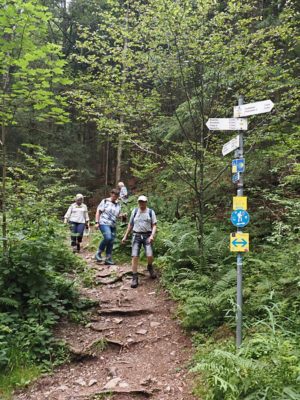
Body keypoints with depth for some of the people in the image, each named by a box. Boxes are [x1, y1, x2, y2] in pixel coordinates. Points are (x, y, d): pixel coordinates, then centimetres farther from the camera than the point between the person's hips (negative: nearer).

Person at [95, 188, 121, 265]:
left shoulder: (118, 204, 14)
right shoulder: (105, 201, 0)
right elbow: (98, 212, 0)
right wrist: (97, 222, -8)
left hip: (113, 225, 6)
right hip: (104, 223, -6)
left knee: (111, 242, 4)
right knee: (108, 237, -25)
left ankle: (108, 259, 14)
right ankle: (98, 253, -8)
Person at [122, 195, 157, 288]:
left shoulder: (151, 212, 3)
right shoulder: (135, 211, 9)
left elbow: (154, 225, 0)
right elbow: (130, 225, 15)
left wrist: (152, 235, -16)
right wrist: (125, 236, 12)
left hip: (147, 236, -1)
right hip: (136, 236, 1)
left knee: (150, 256, -13)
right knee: (135, 256, -8)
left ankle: (150, 267, 23)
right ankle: (135, 278, 0)